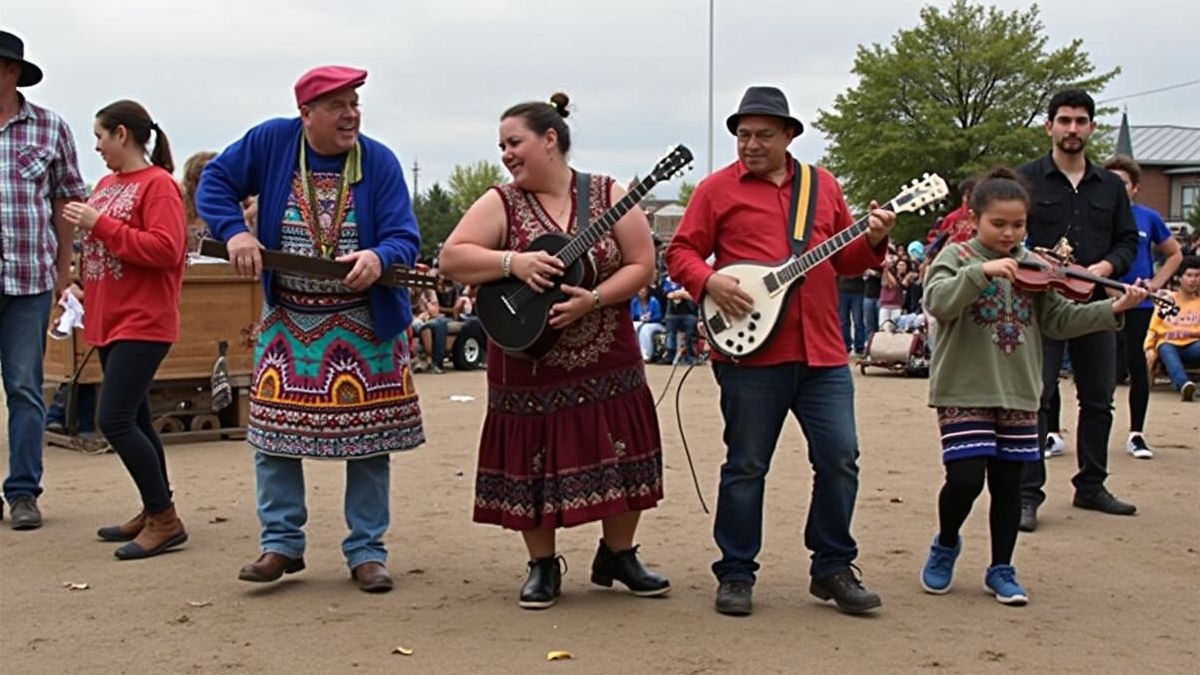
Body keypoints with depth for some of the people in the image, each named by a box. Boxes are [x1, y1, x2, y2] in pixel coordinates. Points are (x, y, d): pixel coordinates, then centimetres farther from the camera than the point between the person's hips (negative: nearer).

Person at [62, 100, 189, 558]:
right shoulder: (107, 184, 14)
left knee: (114, 420, -13)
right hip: (109, 321, 9)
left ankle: (165, 520, -4)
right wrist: (82, 286, 8)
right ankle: (154, 513, 23)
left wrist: (101, 225, -19)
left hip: (142, 325, -9)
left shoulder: (158, 185, -12)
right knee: (133, 421, 13)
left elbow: (166, 250, -21)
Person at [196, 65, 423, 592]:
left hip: (365, 327, -1)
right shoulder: (271, 142, -4)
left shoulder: (379, 161, -8)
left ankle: (367, 550, 15)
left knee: (368, 436, 2)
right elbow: (215, 182, 4)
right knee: (273, 431, 3)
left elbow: (405, 238, -13)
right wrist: (234, 231, -15)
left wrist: (379, 258, -36)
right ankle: (282, 543, 18)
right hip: (288, 322, 1)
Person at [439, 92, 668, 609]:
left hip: (609, 365, 1)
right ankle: (543, 567, 21)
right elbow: (451, 258, -8)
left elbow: (642, 265, -3)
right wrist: (512, 262, -22)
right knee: (536, 464, 3)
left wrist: (594, 300, -19)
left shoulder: (607, 195, 0)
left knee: (623, 458, 6)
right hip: (530, 367, -1)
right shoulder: (500, 203, -1)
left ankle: (617, 556, 26)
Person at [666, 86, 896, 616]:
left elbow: (844, 261, 17)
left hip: (822, 352, 4)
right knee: (746, 466, 3)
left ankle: (833, 567, 18)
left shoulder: (823, 185, 15)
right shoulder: (717, 189, 3)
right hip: (750, 353, -3)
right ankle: (736, 576, 15)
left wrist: (872, 241, -2)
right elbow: (680, 253, 2)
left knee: (840, 458, 3)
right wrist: (709, 281, -16)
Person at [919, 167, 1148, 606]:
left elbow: (1058, 321, 7)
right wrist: (982, 271, -32)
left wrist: (1112, 309, -4)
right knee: (966, 478, -10)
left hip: (1018, 393, 4)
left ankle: (1001, 570, 21)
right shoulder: (957, 257, -3)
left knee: (1008, 483, 8)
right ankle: (945, 545, 19)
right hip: (964, 391, -4)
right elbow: (937, 301, -21)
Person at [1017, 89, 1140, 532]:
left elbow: (1128, 240, 12)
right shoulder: (1026, 179, 0)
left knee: (1098, 400, 12)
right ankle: (1028, 494, -2)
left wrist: (1106, 266, -7)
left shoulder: (1110, 186, 12)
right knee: (1035, 400, -6)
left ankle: (1091, 486, 25)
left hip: (1094, 304, 5)